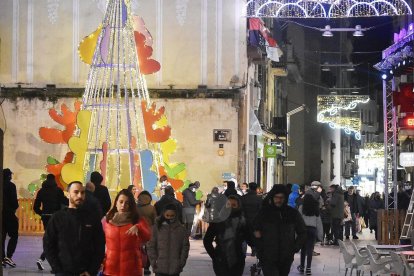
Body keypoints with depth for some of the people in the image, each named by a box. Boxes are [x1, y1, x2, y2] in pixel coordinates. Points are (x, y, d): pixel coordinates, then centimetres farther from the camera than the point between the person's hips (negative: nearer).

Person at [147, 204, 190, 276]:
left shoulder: (181, 229, 2)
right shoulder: (157, 228, -1)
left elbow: (185, 247, 4)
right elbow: (151, 246, 0)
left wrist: (181, 263, -3)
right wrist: (154, 262, -7)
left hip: (175, 268, 1)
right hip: (160, 268, -1)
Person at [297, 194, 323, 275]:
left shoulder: (302, 208, 1)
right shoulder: (316, 209, 10)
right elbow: (319, 222, 12)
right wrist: (320, 234, 15)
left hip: (304, 228, -2)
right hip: (313, 229, 2)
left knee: (303, 248, 10)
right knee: (310, 249, 1)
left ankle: (302, 267, 17)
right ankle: (308, 268, -4)